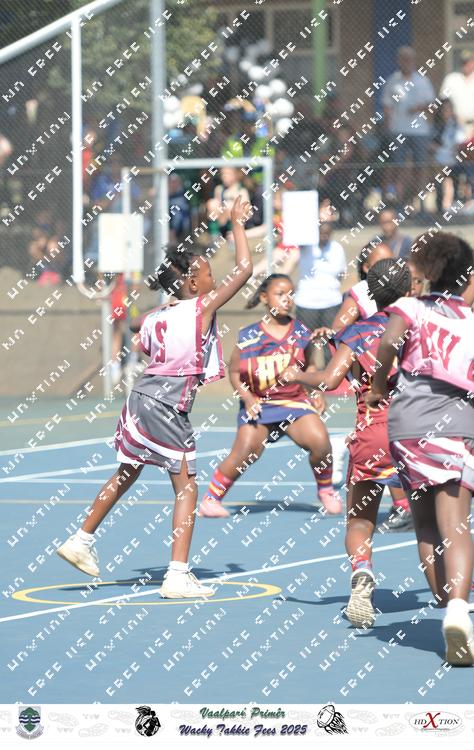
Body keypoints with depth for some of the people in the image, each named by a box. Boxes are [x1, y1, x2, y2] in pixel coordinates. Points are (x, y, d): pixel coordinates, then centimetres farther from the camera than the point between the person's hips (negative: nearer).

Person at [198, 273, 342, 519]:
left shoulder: (301, 333, 2)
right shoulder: (249, 336, -6)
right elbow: (234, 372, 2)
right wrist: (247, 398, -11)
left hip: (294, 401, 2)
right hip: (258, 404, -2)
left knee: (320, 441, -21)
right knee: (245, 452, -20)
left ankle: (326, 490, 6)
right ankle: (211, 498, -1)